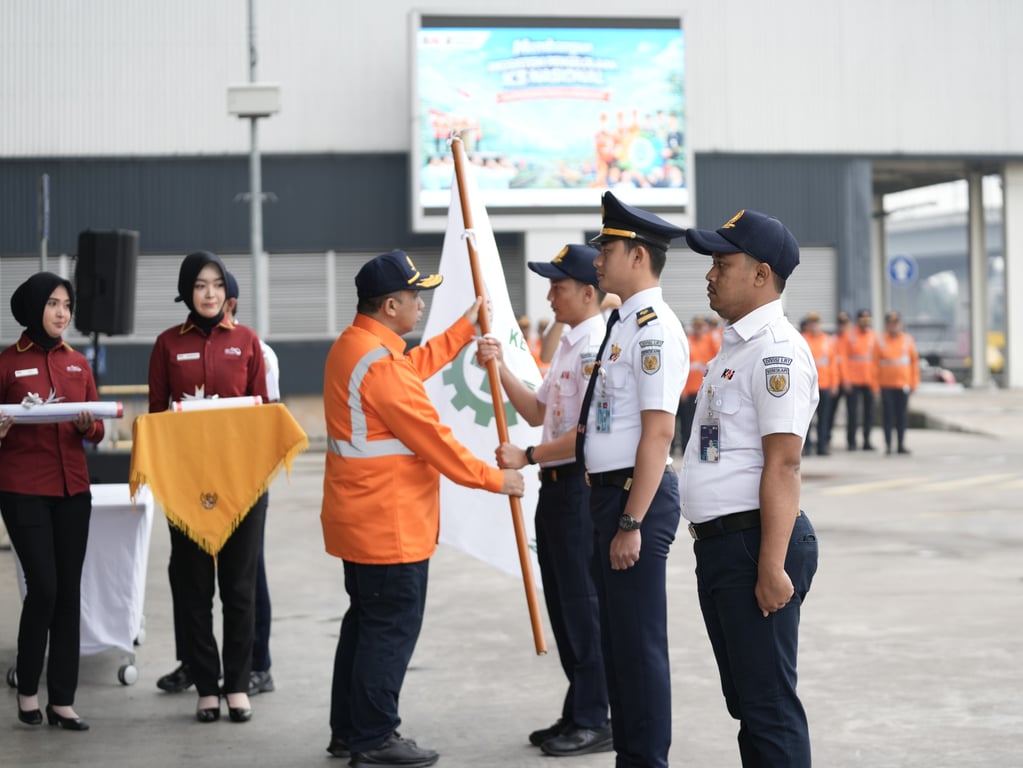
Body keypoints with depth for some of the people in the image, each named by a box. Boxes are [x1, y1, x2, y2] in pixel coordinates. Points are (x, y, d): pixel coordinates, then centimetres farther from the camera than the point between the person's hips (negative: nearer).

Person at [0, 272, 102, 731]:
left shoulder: (78, 364, 11)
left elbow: (97, 432, 12)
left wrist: (87, 425, -10)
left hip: (73, 490, 5)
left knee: (70, 591, 3)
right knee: (44, 588, -9)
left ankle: (63, 700, 9)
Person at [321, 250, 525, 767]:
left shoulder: (351, 346, 10)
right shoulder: (381, 363, -22)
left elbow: (416, 366, 26)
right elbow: (433, 439, -19)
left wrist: (465, 328, 31)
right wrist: (494, 479, -9)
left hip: (359, 520, 11)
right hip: (389, 526, -11)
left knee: (366, 621, 17)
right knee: (391, 629, -3)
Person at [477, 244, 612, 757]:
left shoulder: (597, 348, -16)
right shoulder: (569, 345, 15)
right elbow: (537, 412, 20)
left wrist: (528, 457, -15)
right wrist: (499, 367, 10)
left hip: (582, 485, -10)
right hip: (557, 484, 10)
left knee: (583, 604, -3)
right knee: (563, 603, 14)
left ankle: (592, 722, 6)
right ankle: (577, 715, 23)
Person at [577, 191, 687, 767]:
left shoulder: (654, 329, -16)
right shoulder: (624, 325, 14)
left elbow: (658, 433, -22)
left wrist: (631, 523, -24)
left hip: (638, 495, -10)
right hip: (609, 492, 10)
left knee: (640, 642, -3)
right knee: (617, 638, 17)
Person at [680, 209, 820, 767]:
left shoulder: (775, 350, -14)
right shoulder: (734, 346, 17)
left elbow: (782, 465, -21)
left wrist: (771, 566, -25)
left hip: (754, 544, -10)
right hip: (720, 545, 10)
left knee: (768, 703, -6)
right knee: (745, 700, 16)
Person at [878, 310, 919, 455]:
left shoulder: (908, 340, 4)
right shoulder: (880, 341, 0)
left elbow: (915, 362, 8)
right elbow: (875, 363, 2)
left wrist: (914, 382, 4)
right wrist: (875, 383, -3)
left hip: (903, 383, 1)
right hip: (886, 384, -1)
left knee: (902, 415, 4)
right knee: (887, 414, 0)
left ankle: (901, 444, 12)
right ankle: (888, 444, 5)